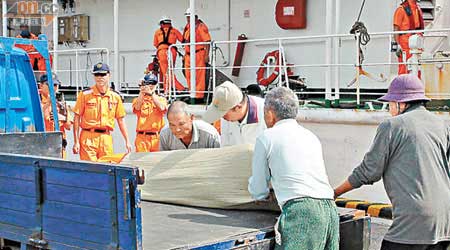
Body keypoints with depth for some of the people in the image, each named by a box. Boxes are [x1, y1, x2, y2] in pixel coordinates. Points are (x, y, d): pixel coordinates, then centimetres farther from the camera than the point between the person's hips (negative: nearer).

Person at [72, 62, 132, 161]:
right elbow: (77, 118, 1)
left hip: (106, 138, 3)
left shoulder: (115, 97, 9)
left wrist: (127, 141, 11)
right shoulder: (85, 94, 1)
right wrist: (76, 142, -4)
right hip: (88, 137, -3)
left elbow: (120, 120, 15)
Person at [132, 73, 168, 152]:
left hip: (157, 137, 1)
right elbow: (137, 108, -10)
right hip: (142, 137, -1)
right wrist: (142, 91, -14)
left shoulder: (161, 99, 12)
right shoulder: (138, 100, 11)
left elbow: (162, 108, -10)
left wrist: (151, 93, -16)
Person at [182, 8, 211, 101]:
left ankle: (199, 95, -2)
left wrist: (207, 55, -19)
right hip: (189, 55, 9)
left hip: (199, 54, -9)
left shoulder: (201, 26, -9)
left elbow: (207, 41, -14)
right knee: (188, 75, 11)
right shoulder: (188, 26, 17)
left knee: (199, 75, -6)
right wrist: (185, 54, 24)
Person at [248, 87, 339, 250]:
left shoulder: (267, 137, 7)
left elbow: (258, 193, 13)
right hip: (330, 209, 7)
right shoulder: (312, 137, 25)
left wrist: (264, 195, 37)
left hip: (301, 212, -7)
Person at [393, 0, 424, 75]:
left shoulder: (418, 9, 16)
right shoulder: (401, 10, -6)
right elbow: (396, 29, -10)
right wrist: (398, 45, -18)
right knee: (404, 69, -7)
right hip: (405, 44, -7)